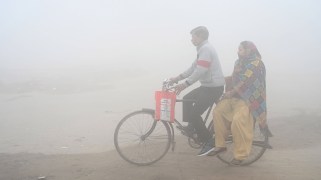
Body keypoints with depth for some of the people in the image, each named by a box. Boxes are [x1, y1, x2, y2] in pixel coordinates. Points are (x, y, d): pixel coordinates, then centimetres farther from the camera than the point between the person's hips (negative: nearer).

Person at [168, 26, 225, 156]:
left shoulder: (205, 49, -17)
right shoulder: (203, 49, 16)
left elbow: (199, 72, -27)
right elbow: (193, 68, 17)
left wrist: (184, 84, -27)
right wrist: (177, 78, 13)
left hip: (214, 88, -10)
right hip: (208, 86, 10)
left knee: (195, 113, -10)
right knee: (187, 98, 17)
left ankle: (209, 142, 0)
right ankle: (191, 127, 22)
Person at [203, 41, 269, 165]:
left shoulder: (256, 64, -12)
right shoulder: (239, 62, 15)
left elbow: (245, 82, -19)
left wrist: (231, 92, -17)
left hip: (249, 99, -8)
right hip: (235, 96, 8)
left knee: (237, 120, -28)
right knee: (218, 111, -11)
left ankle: (240, 154, -12)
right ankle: (220, 145, -1)